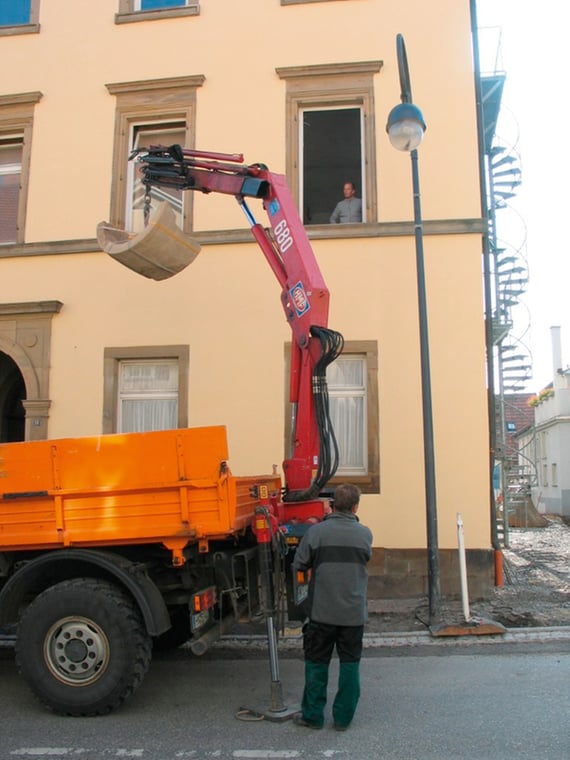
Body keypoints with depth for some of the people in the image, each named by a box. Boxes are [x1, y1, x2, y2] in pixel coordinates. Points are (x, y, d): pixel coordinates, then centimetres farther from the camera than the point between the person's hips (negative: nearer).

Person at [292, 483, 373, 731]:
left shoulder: (316, 532, -11)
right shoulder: (365, 534, -4)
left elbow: (298, 565, -6)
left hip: (322, 611, -1)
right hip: (354, 612, 2)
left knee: (316, 663, 12)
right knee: (350, 663, 14)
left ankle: (312, 715, 22)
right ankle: (343, 717, 20)